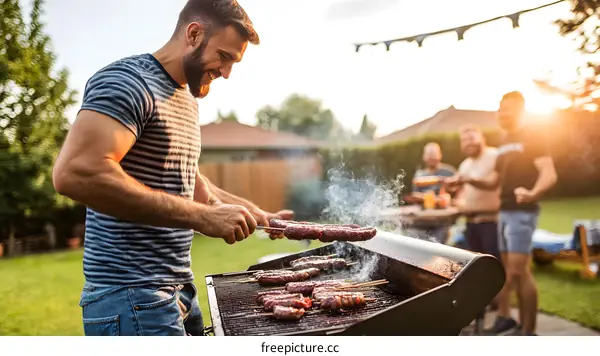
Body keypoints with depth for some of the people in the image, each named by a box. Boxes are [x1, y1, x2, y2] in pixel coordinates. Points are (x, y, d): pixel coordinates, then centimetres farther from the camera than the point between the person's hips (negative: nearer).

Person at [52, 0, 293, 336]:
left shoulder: (187, 101, 15)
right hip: (132, 298, -9)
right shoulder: (130, 81, -14)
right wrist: (202, 217, -28)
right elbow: (75, 172, -29)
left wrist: (262, 215, 16)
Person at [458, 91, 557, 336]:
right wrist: (469, 180, 3)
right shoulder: (504, 144, 19)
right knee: (507, 270, 12)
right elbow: (494, 181, 21)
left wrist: (532, 193, -38)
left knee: (519, 271, -11)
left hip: (522, 212, -8)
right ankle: (505, 318, 23)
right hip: (504, 212, 8)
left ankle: (528, 331, -2)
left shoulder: (532, 138, -6)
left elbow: (549, 174, -18)